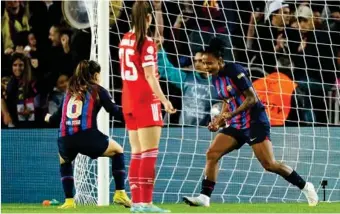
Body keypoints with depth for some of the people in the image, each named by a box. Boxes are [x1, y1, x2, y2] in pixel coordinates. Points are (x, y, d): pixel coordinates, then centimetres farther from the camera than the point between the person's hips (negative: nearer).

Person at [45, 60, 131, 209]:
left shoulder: (70, 91, 21)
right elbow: (115, 111, 3)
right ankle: (120, 193, 15)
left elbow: (57, 118, 26)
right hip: (88, 138, -3)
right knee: (117, 150, 23)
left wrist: (49, 118, 48)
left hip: (65, 141, 4)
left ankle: (69, 201, 23)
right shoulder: (98, 90, 10)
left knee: (64, 161, 37)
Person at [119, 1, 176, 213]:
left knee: (137, 153, 11)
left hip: (128, 101, 8)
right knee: (150, 153, -8)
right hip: (146, 102, -8)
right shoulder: (147, 43, -13)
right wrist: (164, 100, -17)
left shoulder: (125, 41, 10)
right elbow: (150, 76, -17)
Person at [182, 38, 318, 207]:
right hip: (236, 125, 8)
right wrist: (219, 120, 9)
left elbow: (252, 98, -18)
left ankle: (305, 186, 5)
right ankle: (204, 197, -8)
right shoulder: (216, 79, 9)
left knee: (269, 164, -12)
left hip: (255, 122, -8)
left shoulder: (234, 71, -15)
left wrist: (230, 115, -23)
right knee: (212, 154, -8)